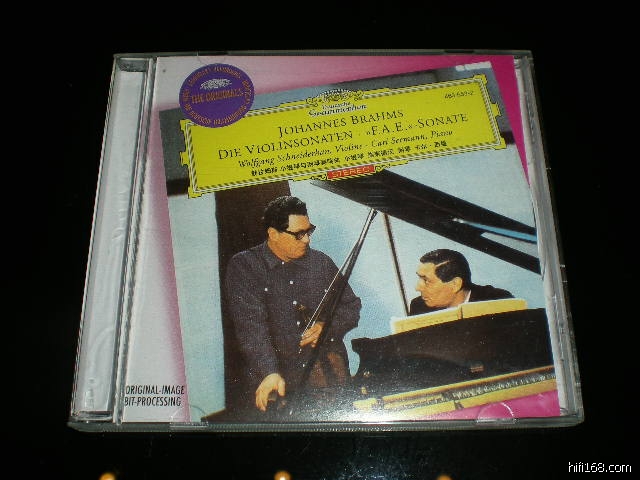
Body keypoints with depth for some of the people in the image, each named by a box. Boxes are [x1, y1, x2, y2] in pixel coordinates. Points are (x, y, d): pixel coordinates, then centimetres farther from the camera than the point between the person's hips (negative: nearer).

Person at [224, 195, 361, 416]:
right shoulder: (243, 266, -3)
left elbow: (351, 306, 16)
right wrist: (270, 373, -26)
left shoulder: (321, 262, 10)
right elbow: (251, 326, -14)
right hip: (275, 377, -2)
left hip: (327, 369, 3)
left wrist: (327, 327, -5)